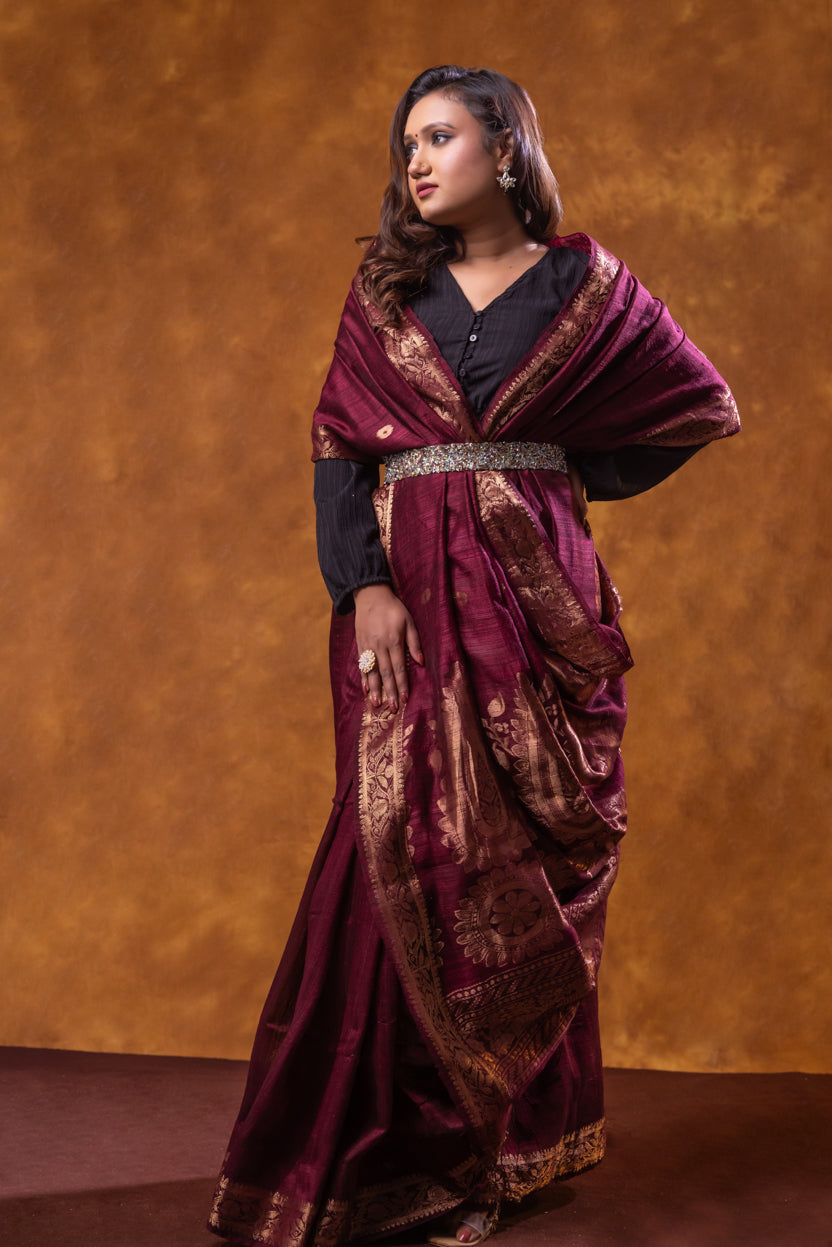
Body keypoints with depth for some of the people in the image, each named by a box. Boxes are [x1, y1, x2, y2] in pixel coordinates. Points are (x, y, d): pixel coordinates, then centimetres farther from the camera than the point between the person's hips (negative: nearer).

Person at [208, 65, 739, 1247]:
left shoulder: (583, 284, 7)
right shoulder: (386, 289, 10)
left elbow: (705, 407, 14)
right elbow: (337, 442, 2)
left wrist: (579, 471, 7)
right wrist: (362, 584, -12)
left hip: (538, 595, -1)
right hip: (412, 594, 1)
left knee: (529, 858, 0)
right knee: (416, 849, -4)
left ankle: (514, 1133, 12)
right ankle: (429, 1145, 6)